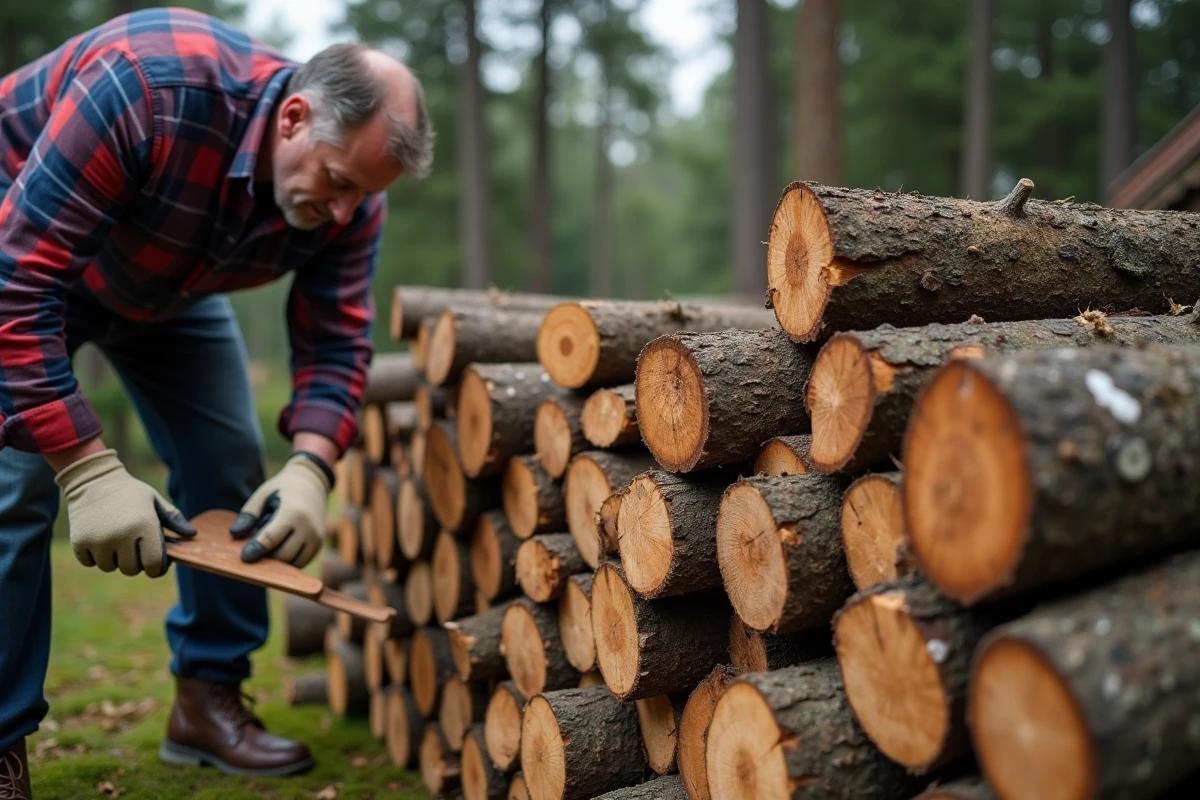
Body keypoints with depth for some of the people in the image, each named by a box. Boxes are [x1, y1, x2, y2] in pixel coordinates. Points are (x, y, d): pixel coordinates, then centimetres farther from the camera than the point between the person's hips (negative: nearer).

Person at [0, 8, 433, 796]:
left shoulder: (349, 192, -23)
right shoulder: (151, 86, -41)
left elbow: (336, 337, -16)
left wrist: (310, 468, -35)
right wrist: (88, 468, -44)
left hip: (171, 285, 5)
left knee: (231, 471, -1)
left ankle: (208, 700, 14)